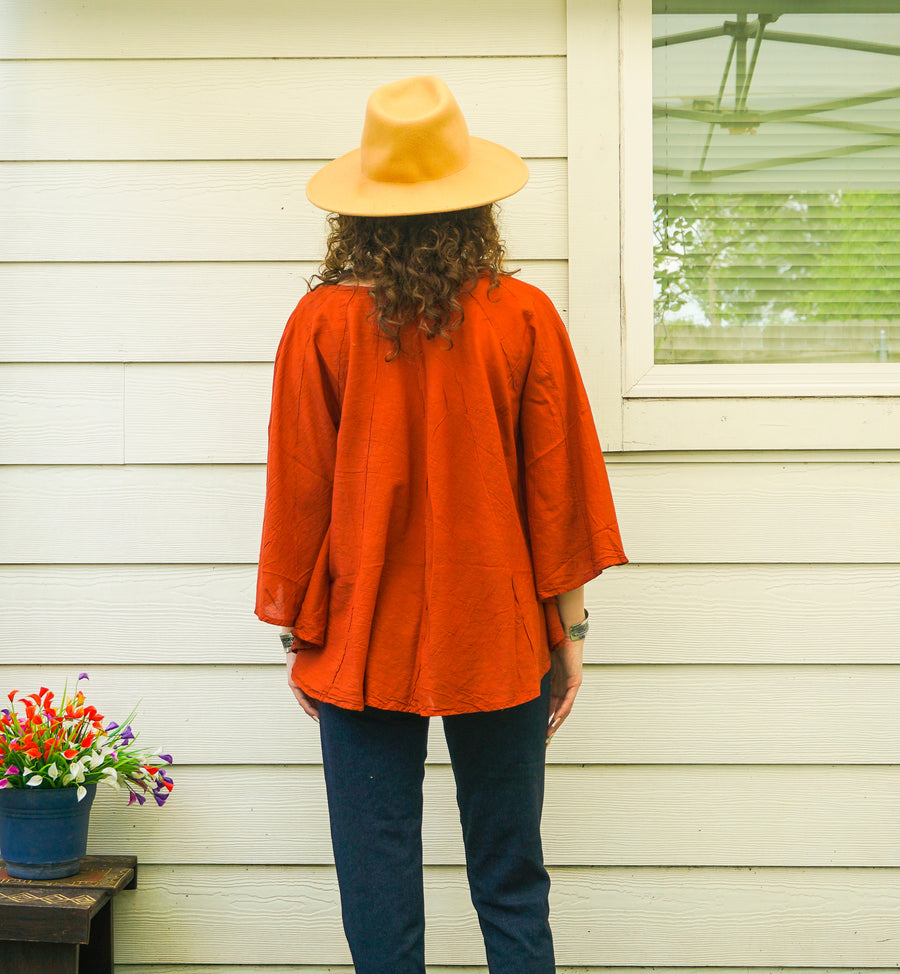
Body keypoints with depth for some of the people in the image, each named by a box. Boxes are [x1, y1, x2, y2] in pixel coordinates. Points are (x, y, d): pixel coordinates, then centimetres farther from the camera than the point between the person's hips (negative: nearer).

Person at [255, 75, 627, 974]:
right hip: (498, 645, 1)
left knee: (379, 898, 10)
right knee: (512, 889, 13)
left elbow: (298, 496, -2)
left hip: (363, 651, 0)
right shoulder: (524, 317, -7)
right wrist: (570, 629, 8)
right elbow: (559, 488, -2)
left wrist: (296, 632, 9)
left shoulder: (322, 324, -8)